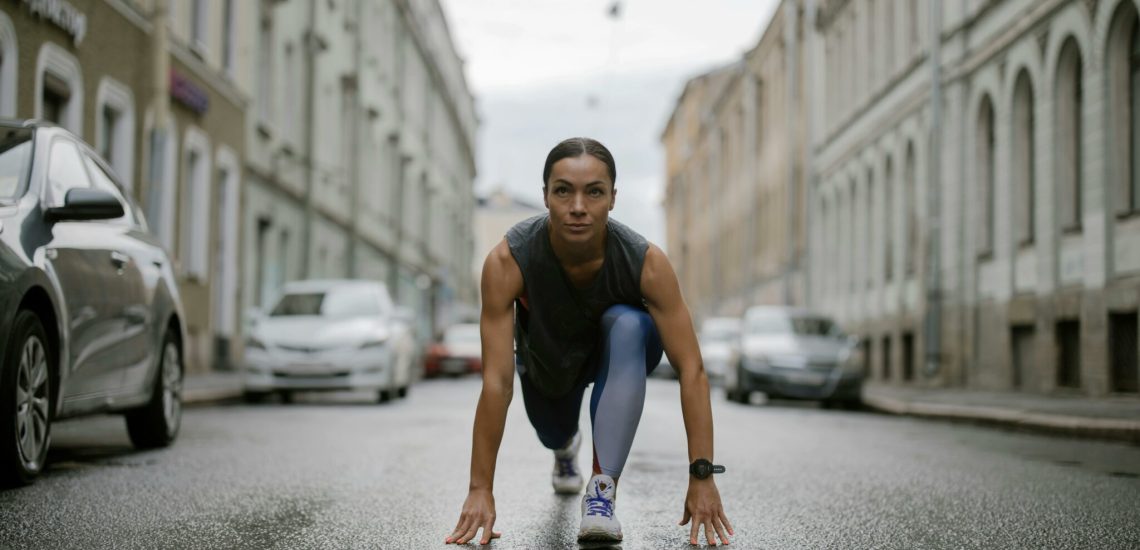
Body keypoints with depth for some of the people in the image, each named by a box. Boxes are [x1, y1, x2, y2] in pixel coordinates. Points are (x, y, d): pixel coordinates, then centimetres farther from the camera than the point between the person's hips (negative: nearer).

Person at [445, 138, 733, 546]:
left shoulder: (647, 263, -37)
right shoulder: (507, 262, -38)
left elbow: (691, 370, -36)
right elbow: (496, 381, -38)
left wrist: (701, 477, -42)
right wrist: (480, 489, -39)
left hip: (621, 349, -2)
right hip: (546, 357, 2)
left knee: (627, 326, -34)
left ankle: (602, 490, -32)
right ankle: (566, 448, 60)